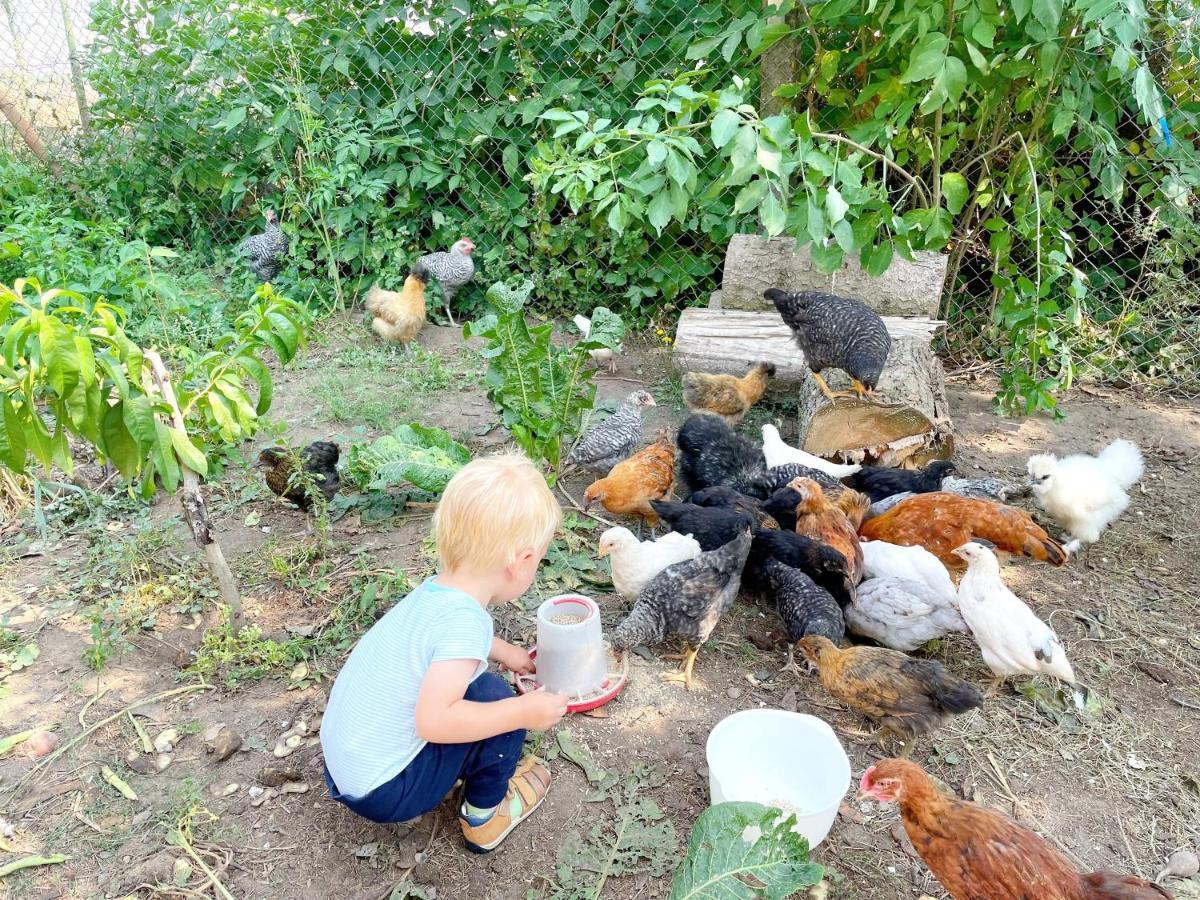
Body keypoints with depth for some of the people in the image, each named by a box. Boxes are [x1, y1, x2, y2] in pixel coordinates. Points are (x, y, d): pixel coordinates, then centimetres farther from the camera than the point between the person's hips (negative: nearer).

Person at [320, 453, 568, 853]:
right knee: (495, 699, -12)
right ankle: (485, 816, 8)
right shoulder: (465, 621, -30)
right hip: (382, 793, -8)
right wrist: (523, 712, -26)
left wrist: (504, 652, 27)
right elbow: (434, 720, -36)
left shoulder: (435, 589, -3)